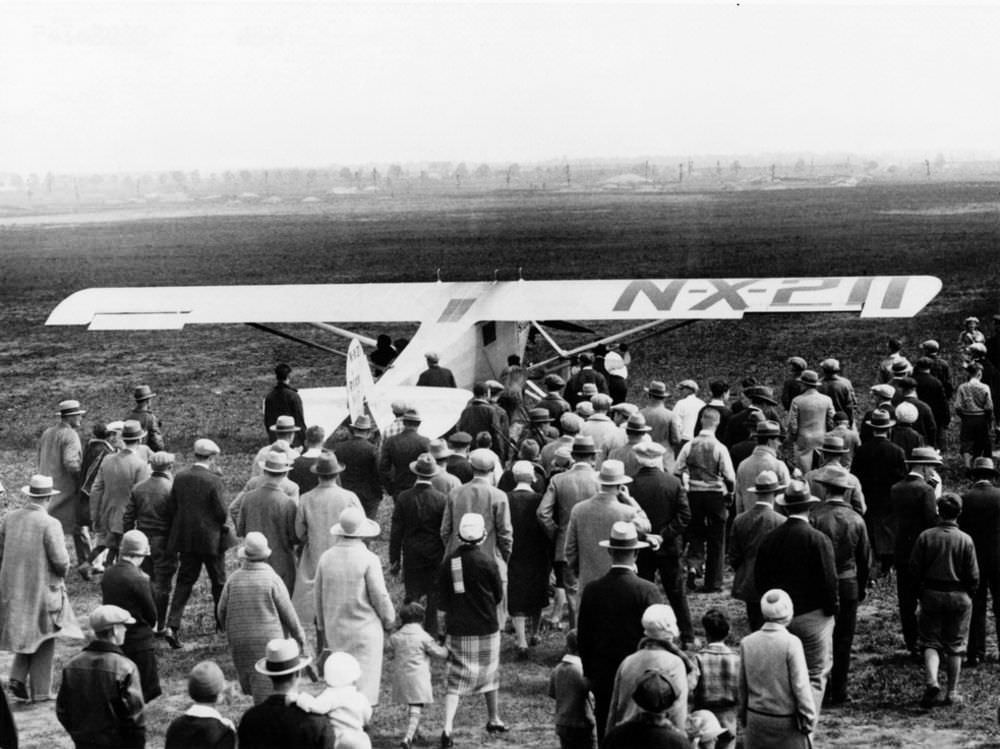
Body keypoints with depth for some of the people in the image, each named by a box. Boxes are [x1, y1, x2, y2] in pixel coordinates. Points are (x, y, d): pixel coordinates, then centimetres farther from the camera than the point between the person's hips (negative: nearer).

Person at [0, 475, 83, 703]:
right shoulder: (50, 524, -19)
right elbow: (61, 560, -19)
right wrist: (62, 573, 2)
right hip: (42, 588, -5)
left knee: (25, 633, 22)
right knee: (43, 639, 9)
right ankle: (40, 691, 14)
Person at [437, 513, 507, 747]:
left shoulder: (448, 561, -5)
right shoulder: (487, 560, -13)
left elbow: (442, 598, 2)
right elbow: (498, 595, -2)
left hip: (457, 629, 2)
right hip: (486, 628, -2)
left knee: (455, 681, 4)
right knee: (490, 673, 19)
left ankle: (448, 728, -11)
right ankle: (494, 720, 33)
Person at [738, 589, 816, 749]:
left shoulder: (747, 643, -2)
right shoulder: (791, 643, -15)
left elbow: (742, 686, 4)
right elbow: (800, 686, -14)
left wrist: (743, 718, 16)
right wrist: (809, 720, -3)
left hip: (756, 719, 4)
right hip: (787, 723, -4)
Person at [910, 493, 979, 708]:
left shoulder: (925, 537, -7)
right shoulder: (965, 540, -9)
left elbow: (914, 568, -4)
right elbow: (973, 575, -6)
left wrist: (922, 590, 12)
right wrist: (969, 594, 12)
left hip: (932, 594, 0)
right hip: (959, 597, 0)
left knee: (930, 642, 7)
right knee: (955, 646, 10)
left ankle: (932, 681, -16)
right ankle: (952, 693, 14)